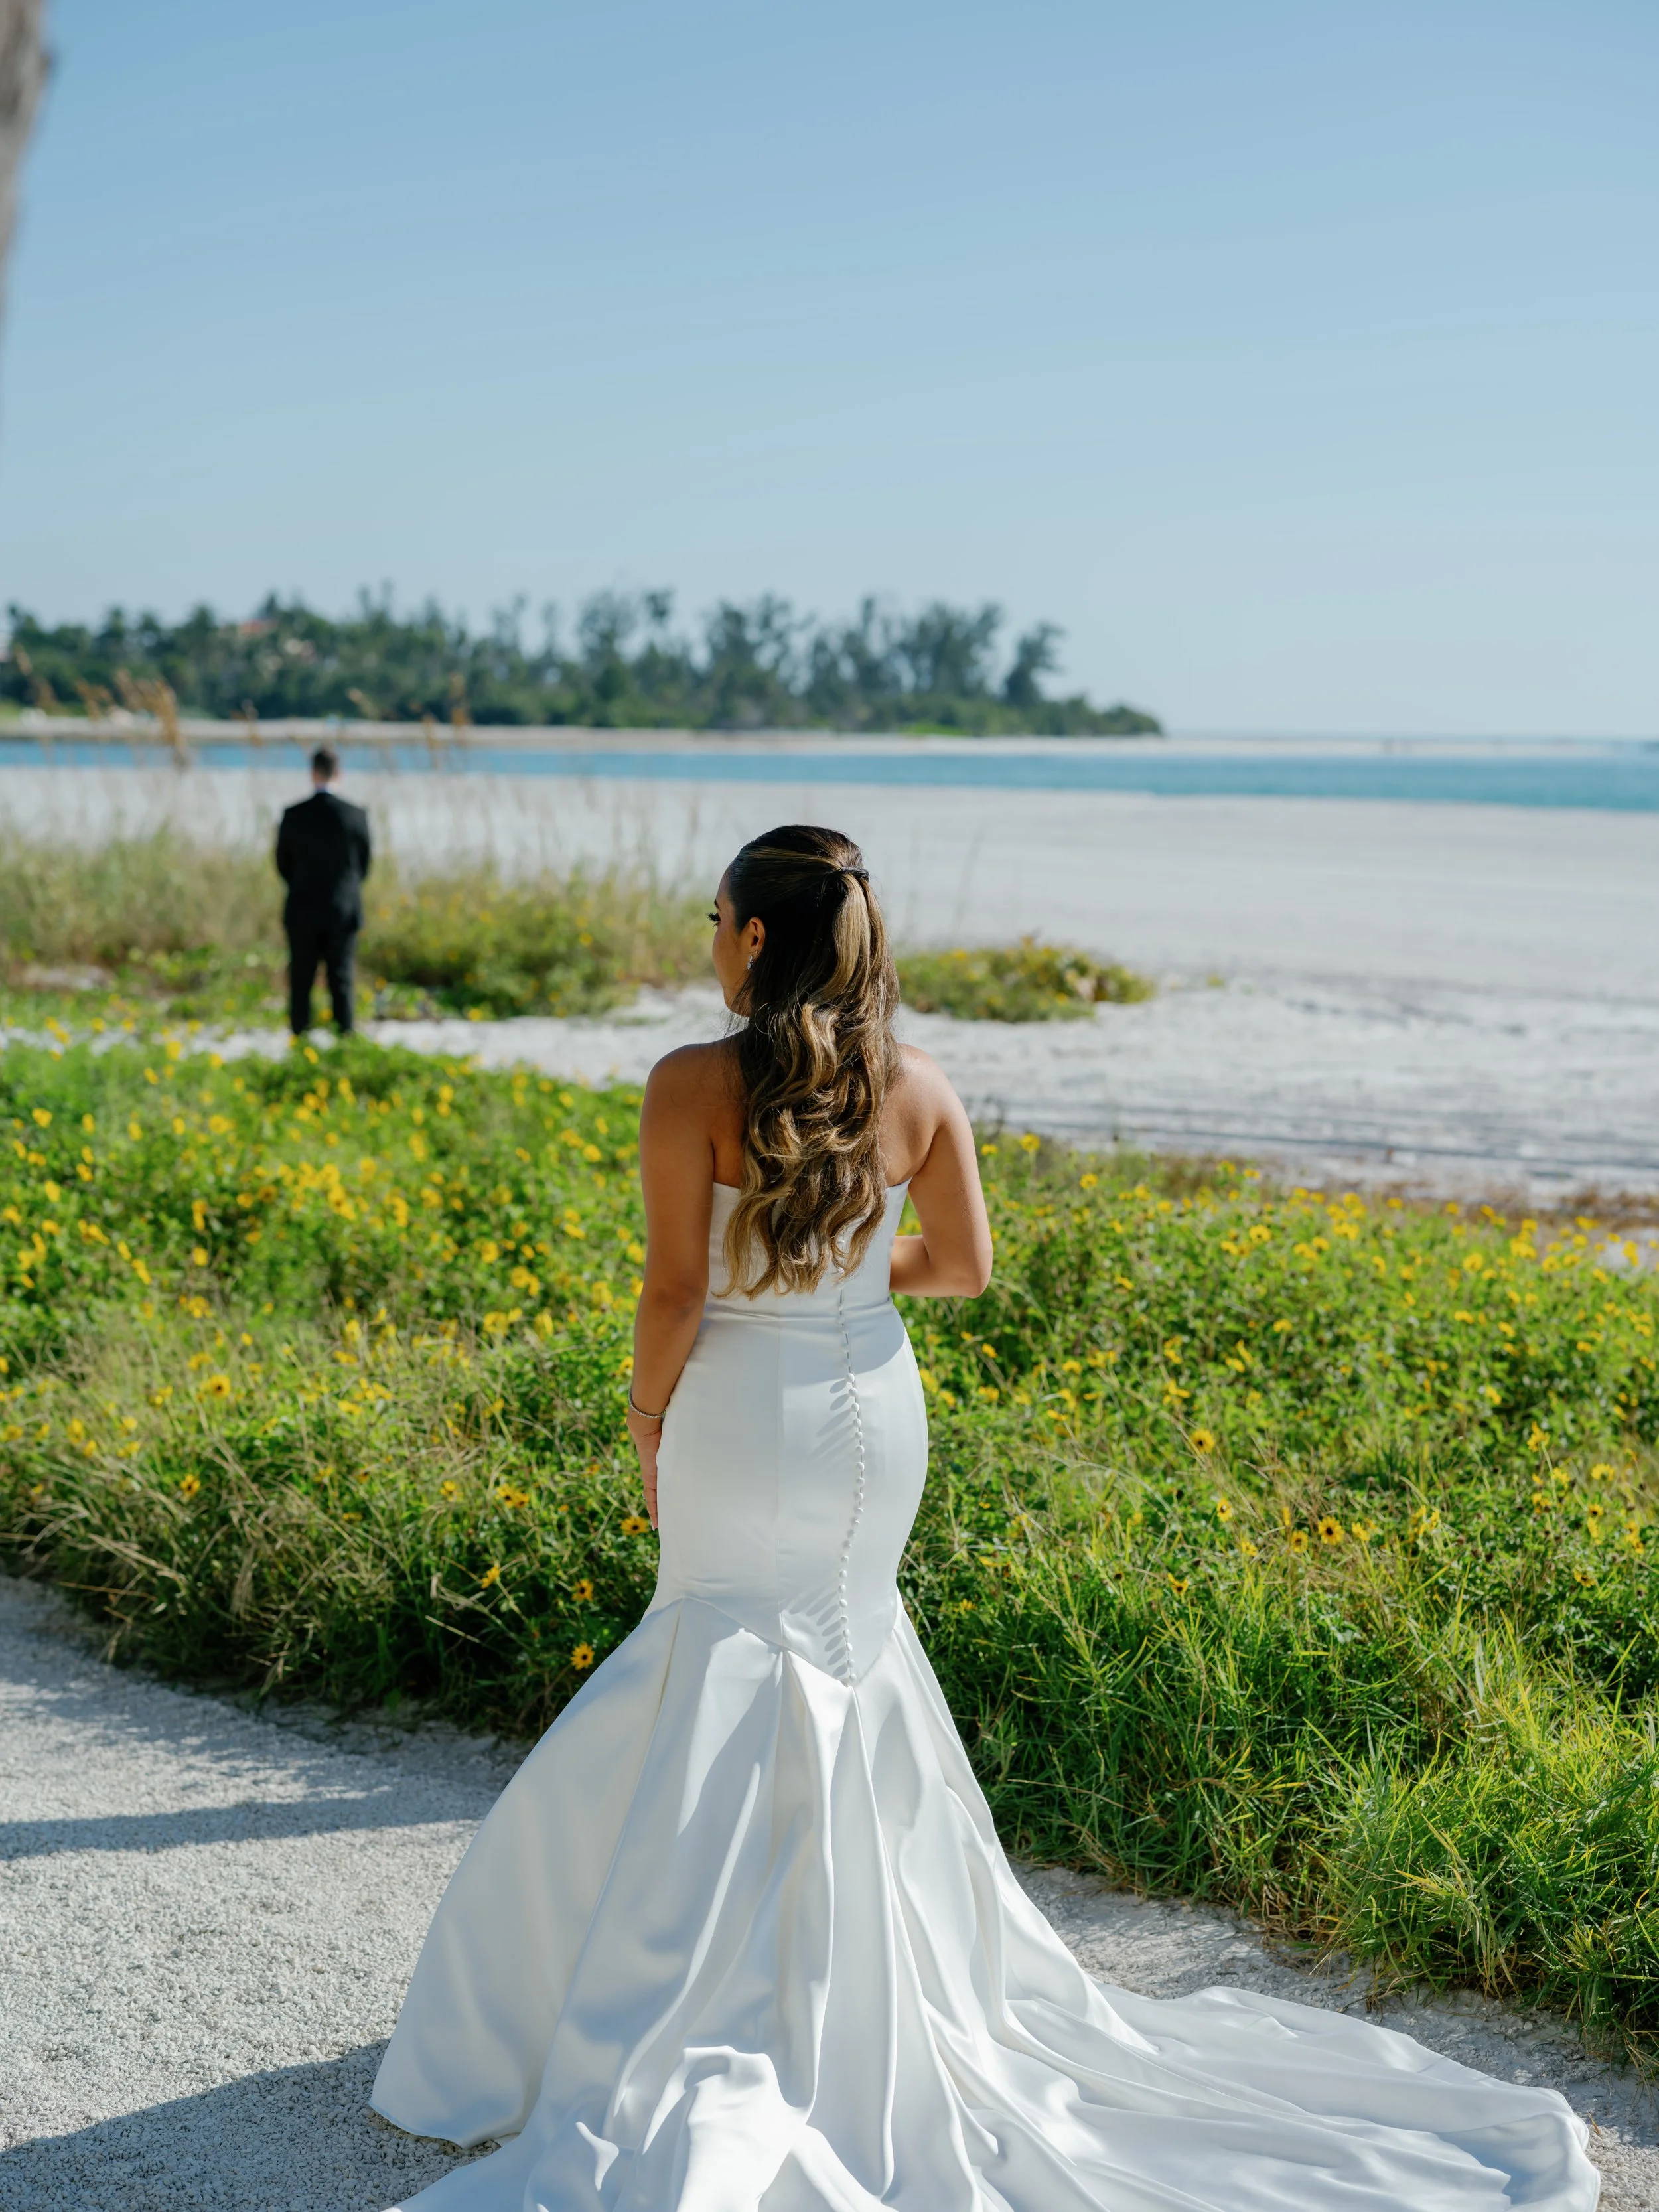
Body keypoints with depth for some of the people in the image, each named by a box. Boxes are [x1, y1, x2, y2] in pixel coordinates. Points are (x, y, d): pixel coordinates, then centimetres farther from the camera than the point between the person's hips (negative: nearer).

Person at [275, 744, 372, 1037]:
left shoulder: (293, 816, -7)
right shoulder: (356, 815, -7)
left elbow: (283, 865, 3)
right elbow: (364, 864, 4)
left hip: (302, 913, 0)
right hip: (344, 911, 0)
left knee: (301, 981, 6)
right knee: (341, 980, 3)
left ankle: (300, 1036, 6)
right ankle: (344, 1035, 1)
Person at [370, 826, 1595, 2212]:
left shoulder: (693, 1086, -16)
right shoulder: (918, 1089, -3)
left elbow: (674, 1288, -15)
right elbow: (964, 1267, 3)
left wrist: (643, 1425, 0)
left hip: (740, 1412, -4)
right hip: (877, 1410, 5)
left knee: (730, 1671, 9)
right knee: (843, 1655, 22)